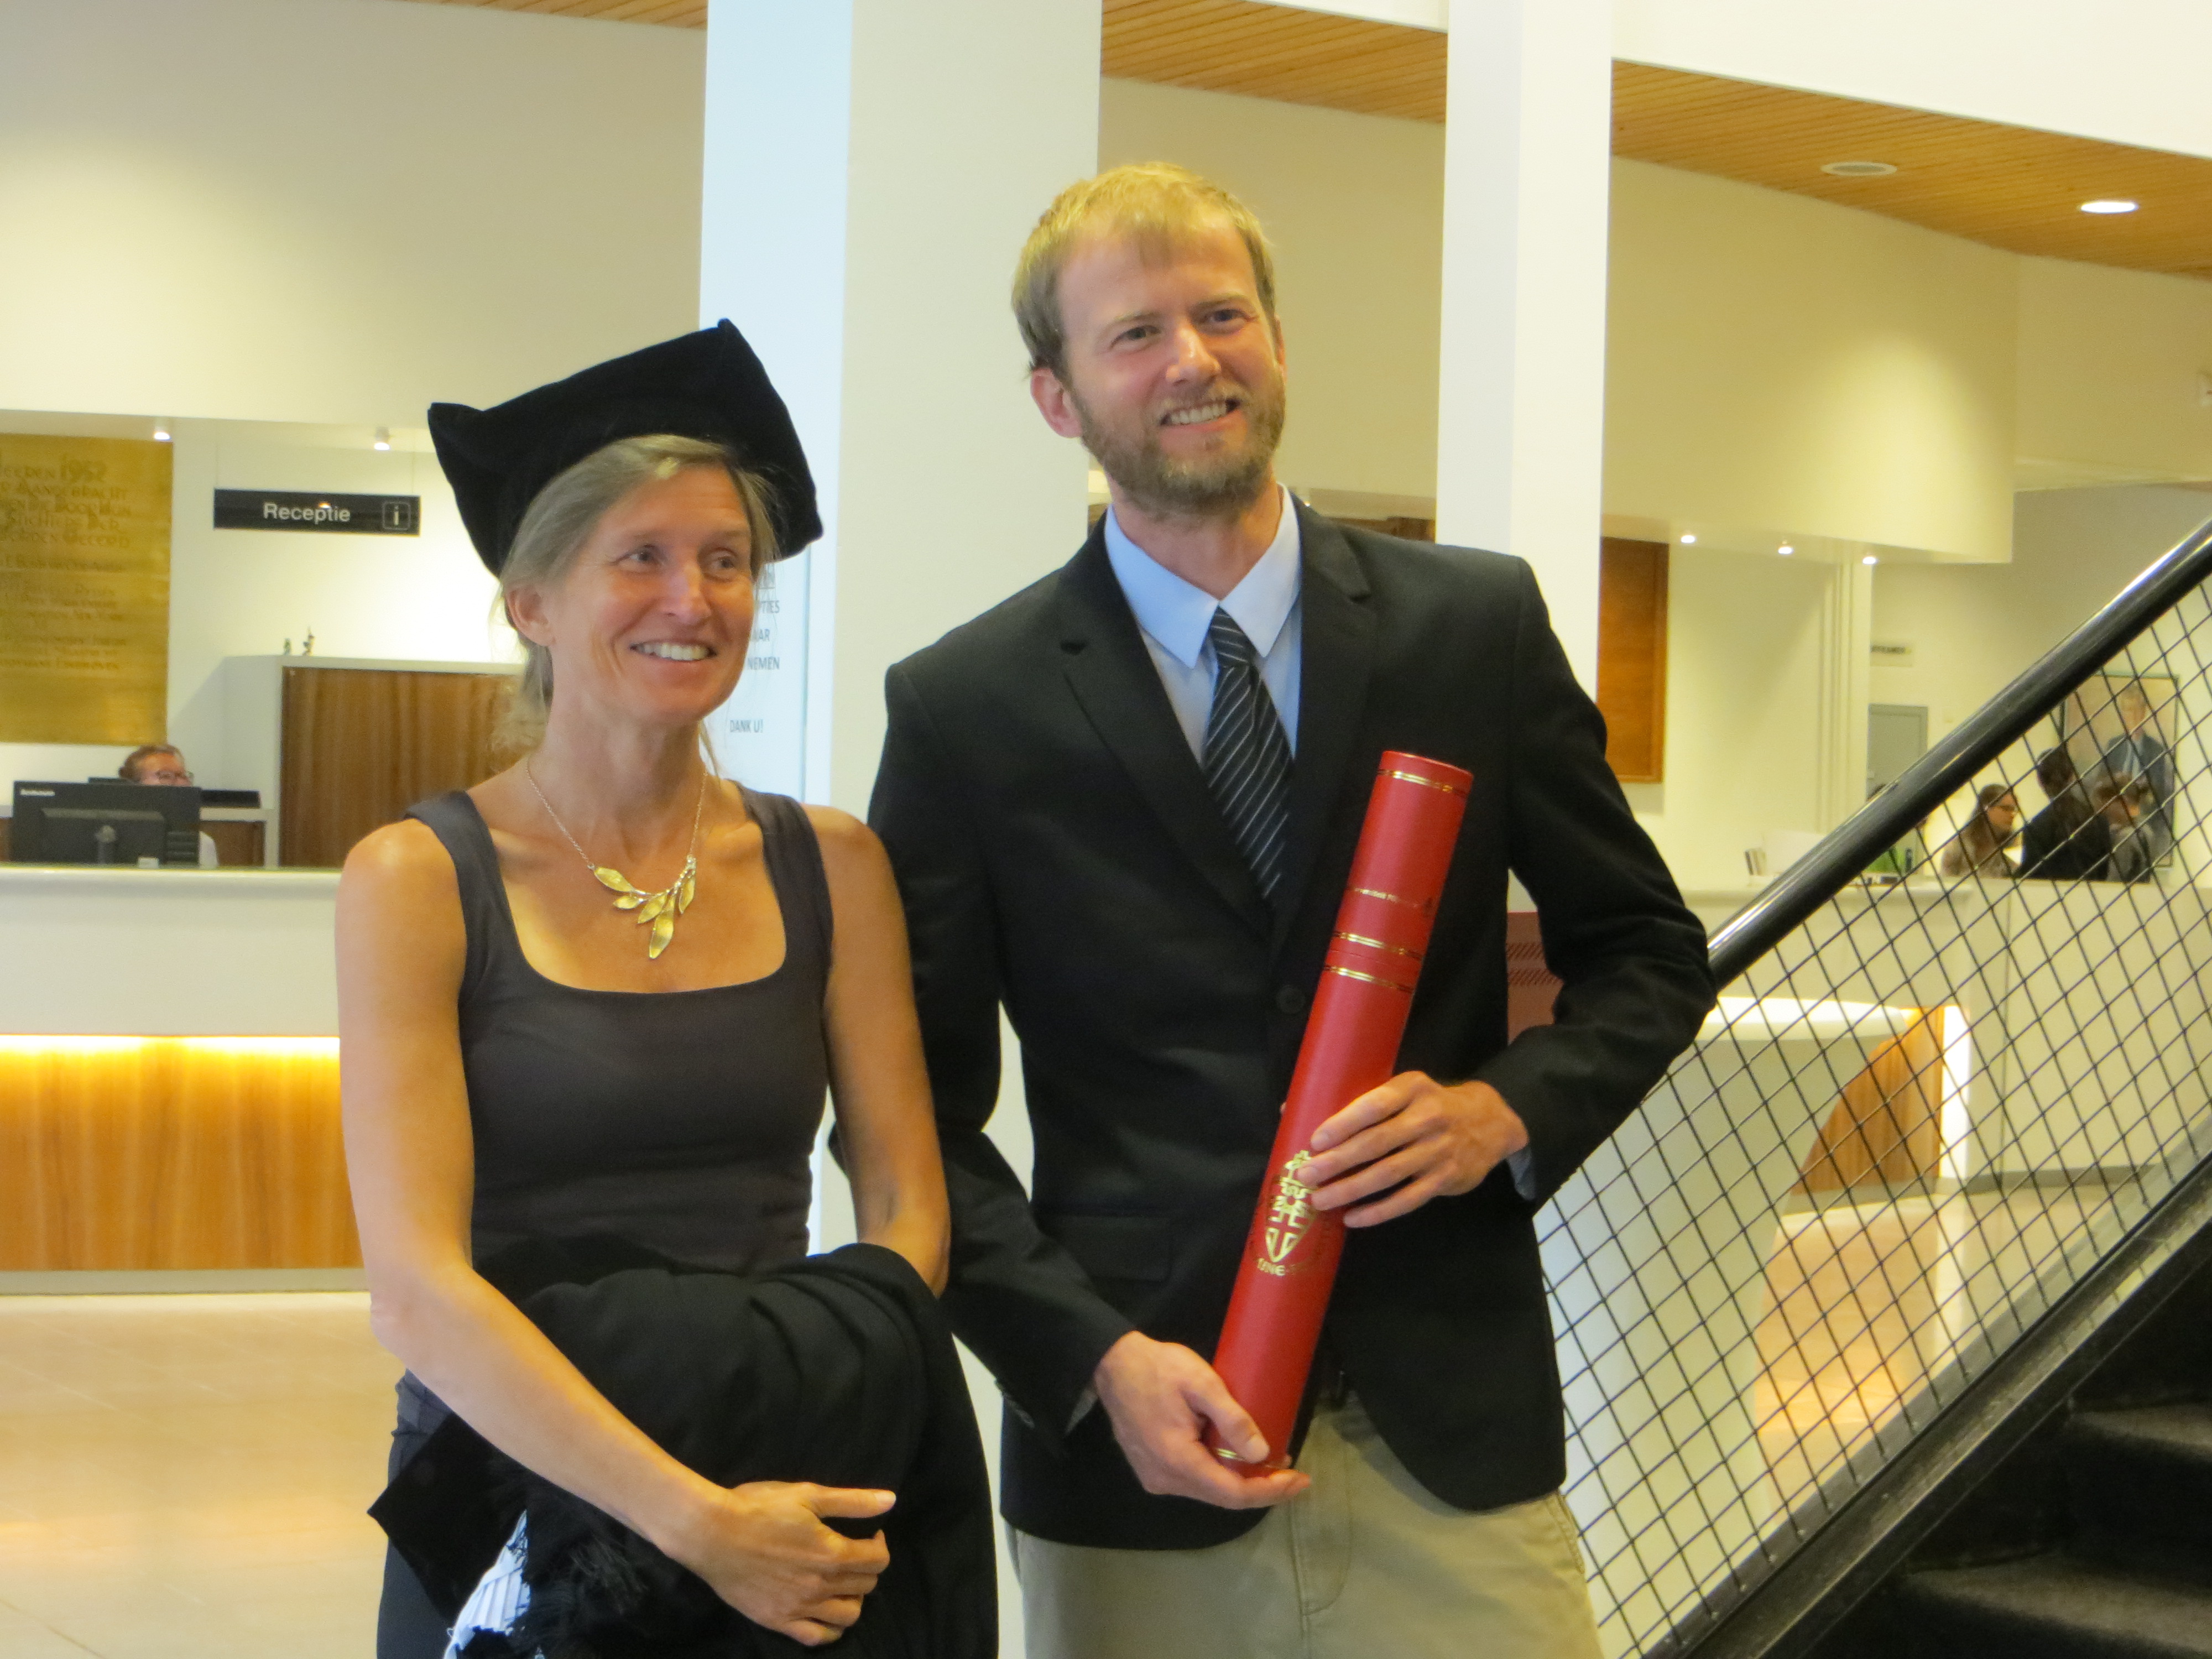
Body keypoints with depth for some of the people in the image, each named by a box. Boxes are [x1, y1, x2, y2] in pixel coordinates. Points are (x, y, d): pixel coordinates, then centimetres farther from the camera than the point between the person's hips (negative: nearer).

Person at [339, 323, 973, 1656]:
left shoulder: (833, 867, 3)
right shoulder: (420, 881, -8)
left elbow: (906, 1208, -1)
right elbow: (418, 1293, -15)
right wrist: (696, 1518, -24)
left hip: (796, 1520, 3)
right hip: (513, 1487, -3)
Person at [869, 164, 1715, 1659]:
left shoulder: (1480, 626, 3)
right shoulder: (964, 707, -1)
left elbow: (1647, 950, 11)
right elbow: (919, 1111, 1)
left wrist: (1508, 1111, -8)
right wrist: (1096, 1358, -11)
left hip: (1453, 1434, 1)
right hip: (1139, 1434, -1)